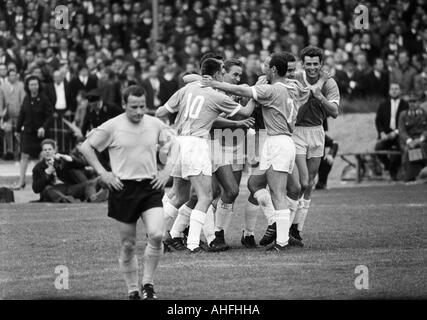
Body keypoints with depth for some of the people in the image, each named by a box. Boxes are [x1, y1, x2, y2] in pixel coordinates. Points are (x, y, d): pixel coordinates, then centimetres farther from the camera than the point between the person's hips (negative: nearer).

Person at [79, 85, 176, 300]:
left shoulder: (155, 125, 4)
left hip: (150, 186, 2)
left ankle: (148, 283, 1)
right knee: (128, 244, 3)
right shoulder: (112, 126, -5)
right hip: (123, 188, -2)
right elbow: (85, 147, 3)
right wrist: (102, 173, -4)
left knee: (156, 235, -17)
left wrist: (167, 171, 6)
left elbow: (174, 145, 19)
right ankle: (133, 290, 18)